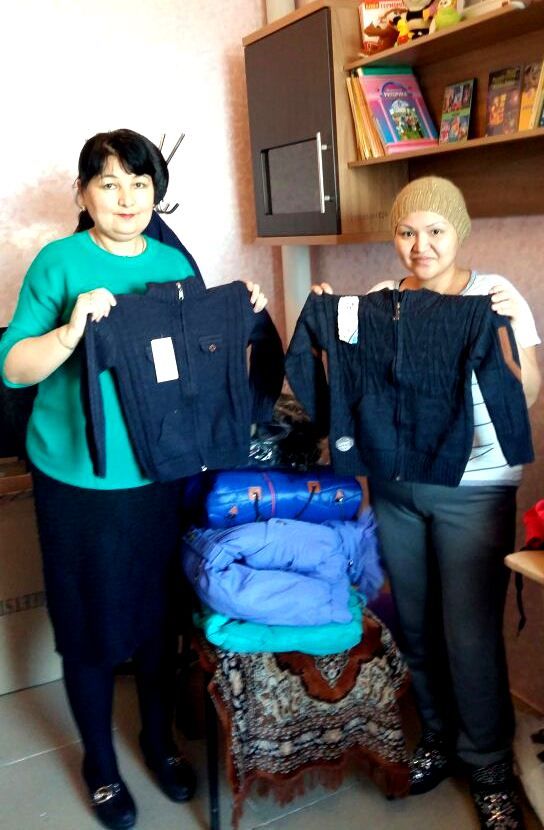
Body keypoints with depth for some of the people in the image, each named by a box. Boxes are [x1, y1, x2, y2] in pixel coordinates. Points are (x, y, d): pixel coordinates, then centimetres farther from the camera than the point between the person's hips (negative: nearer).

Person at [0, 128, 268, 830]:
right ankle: (99, 761, 33)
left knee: (159, 613, 16)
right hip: (77, 479, -3)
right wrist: (72, 330, -28)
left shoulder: (174, 264, 6)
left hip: (157, 474, 4)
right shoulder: (59, 261, -7)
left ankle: (159, 738, 40)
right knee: (87, 621, 10)